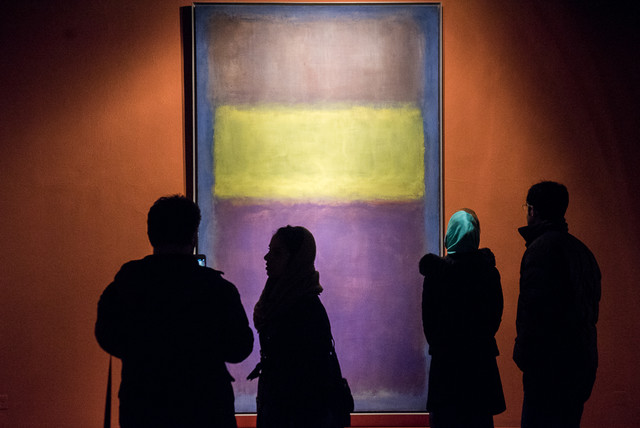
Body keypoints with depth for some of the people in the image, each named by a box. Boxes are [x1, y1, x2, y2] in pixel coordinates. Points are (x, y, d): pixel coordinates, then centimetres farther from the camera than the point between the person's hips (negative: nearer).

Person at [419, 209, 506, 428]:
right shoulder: (489, 272, -3)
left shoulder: (435, 272, -7)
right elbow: (496, 315, 4)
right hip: (482, 357, 2)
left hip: (445, 359, -2)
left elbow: (428, 318, -2)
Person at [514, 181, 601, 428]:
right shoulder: (581, 250, 16)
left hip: (551, 362, -9)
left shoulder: (541, 248, -13)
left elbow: (534, 308, -19)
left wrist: (523, 354, -12)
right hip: (582, 360, 9)